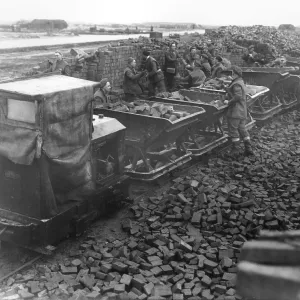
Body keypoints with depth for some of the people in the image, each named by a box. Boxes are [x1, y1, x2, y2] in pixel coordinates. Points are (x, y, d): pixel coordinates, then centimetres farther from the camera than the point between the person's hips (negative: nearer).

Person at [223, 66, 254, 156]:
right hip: (242, 111, 10)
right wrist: (226, 88, 15)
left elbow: (238, 96, -26)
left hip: (235, 111, -10)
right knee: (242, 128, 13)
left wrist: (229, 102, -16)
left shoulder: (236, 84, -16)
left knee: (233, 130, -2)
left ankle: (235, 149, 3)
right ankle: (248, 148, 13)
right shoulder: (241, 82, 16)